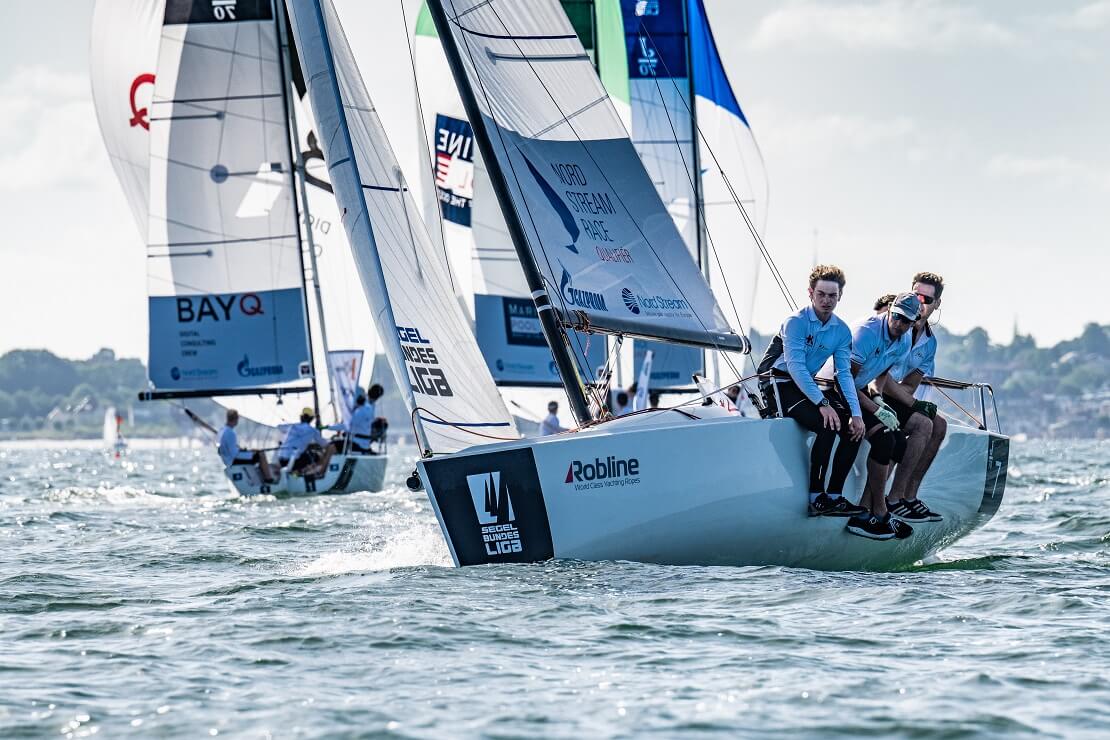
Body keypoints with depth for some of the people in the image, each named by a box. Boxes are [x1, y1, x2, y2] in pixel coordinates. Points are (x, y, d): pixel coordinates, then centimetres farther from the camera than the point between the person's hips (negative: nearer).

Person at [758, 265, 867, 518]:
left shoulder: (842, 331, 4)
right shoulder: (796, 322, -15)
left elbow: (844, 374, 0)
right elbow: (795, 366, -23)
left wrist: (856, 414, -14)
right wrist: (822, 404, -31)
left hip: (809, 385, 7)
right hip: (780, 383, -7)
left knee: (853, 430, -11)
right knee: (827, 426, -28)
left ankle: (834, 496, -6)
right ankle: (816, 498, -22)